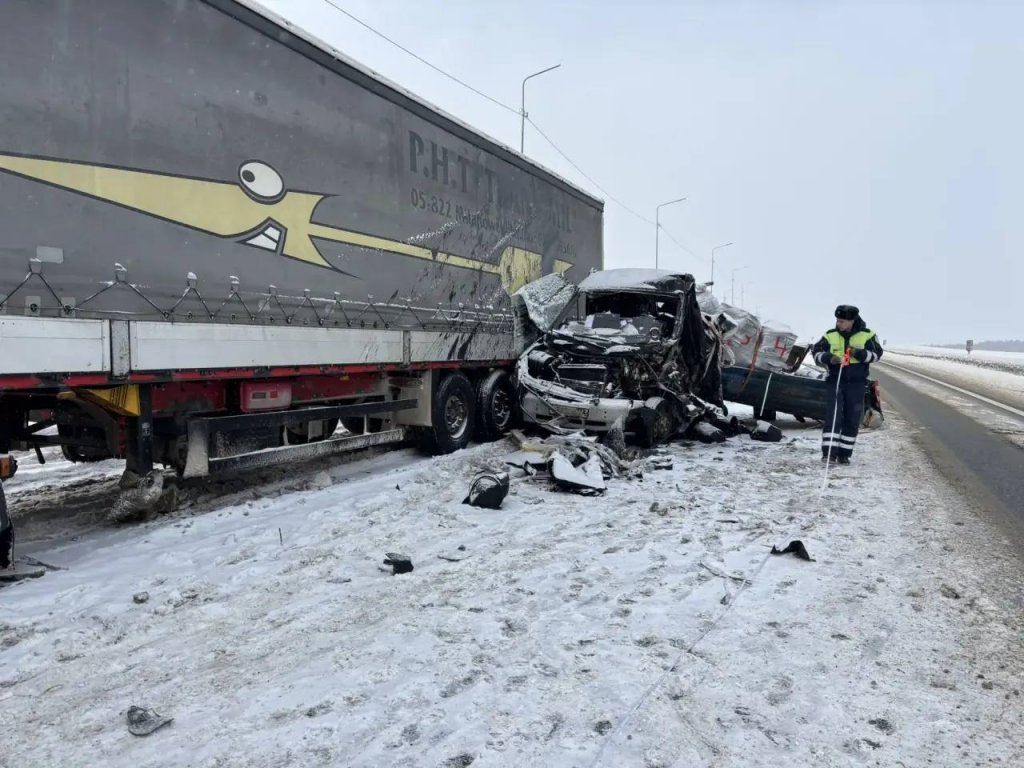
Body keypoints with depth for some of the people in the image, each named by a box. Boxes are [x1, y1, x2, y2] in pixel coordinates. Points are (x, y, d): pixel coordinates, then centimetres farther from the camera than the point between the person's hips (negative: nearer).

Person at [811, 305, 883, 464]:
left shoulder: (867, 335, 0)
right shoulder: (830, 335, 2)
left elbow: (876, 353, -2)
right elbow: (816, 352, 2)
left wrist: (859, 353, -20)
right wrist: (829, 358, -19)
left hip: (857, 382, 1)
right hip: (836, 381, 0)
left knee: (853, 419, 4)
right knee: (833, 415, -10)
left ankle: (844, 453, 14)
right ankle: (829, 451, -10)